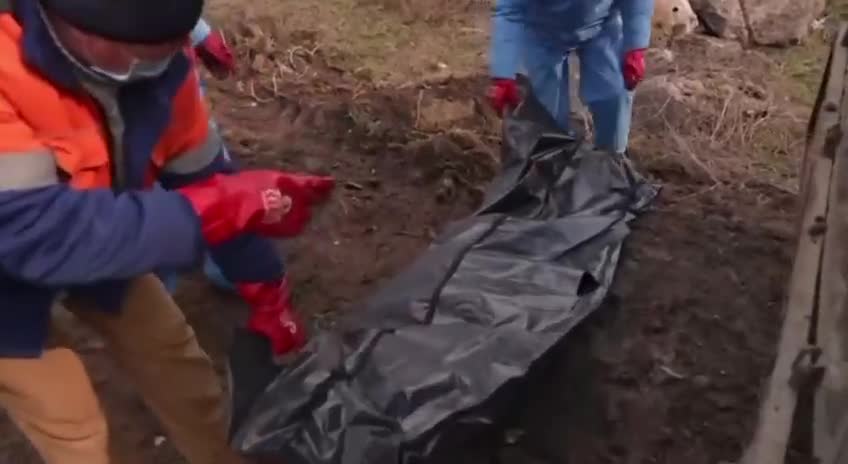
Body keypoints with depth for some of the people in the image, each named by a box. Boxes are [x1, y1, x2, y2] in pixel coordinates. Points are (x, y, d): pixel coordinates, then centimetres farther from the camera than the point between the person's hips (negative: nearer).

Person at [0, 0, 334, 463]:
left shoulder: (156, 54, -20)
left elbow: (203, 172, -9)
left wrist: (267, 292, -3)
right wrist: (226, 207, -45)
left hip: (97, 244, 5)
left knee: (179, 366, 14)